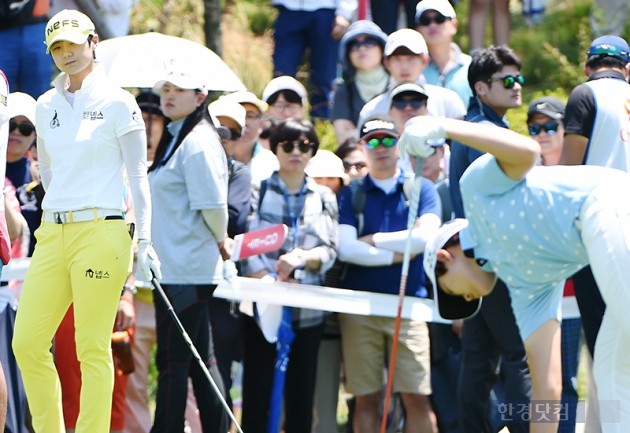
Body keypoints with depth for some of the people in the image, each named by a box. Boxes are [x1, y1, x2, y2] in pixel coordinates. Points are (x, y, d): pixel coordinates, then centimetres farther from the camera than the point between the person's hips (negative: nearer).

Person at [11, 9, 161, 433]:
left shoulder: (117, 103, -2)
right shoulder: (47, 105, 14)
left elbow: (138, 174, -3)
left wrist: (145, 240, -10)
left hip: (100, 232, -6)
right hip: (51, 233, 6)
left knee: (93, 349, -6)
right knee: (27, 343, -1)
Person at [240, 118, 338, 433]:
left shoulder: (323, 198, 12)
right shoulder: (258, 190, 4)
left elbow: (329, 251, 3)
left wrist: (302, 258, -18)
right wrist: (268, 279, -22)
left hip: (307, 309, 3)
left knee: (301, 395, 3)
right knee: (257, 392, -3)